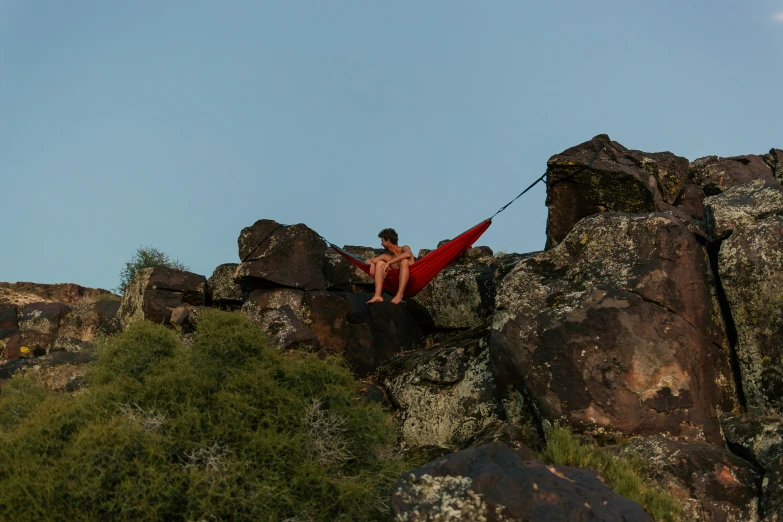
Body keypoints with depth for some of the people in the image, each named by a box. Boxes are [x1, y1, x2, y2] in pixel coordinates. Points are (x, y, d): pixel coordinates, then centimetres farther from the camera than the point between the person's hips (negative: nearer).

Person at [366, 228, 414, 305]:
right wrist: (372, 264, -5)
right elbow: (368, 261, 20)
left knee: (404, 261, -28)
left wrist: (388, 263, -25)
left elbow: (407, 254, -24)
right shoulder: (387, 256, 16)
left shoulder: (404, 248, 1)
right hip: (397, 283, 5)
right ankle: (377, 296, -29)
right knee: (380, 263, -7)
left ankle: (399, 295, -42)